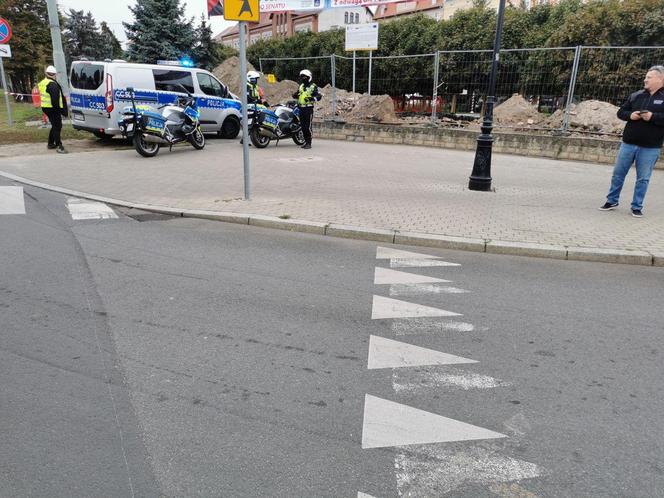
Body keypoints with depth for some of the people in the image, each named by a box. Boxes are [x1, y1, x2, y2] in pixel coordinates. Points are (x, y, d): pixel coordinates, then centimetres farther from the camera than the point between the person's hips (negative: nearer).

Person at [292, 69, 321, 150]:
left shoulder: (313, 86, -3)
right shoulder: (301, 86, 18)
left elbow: (319, 96, -10)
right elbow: (296, 95, 26)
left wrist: (312, 98, -27)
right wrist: (295, 95, 1)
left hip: (309, 108, -7)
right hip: (301, 108, 7)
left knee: (308, 126, -10)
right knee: (303, 126, 9)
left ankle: (309, 143, -6)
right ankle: (306, 141, 18)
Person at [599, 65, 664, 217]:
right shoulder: (636, 95, 9)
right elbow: (621, 112, 12)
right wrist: (630, 115, -8)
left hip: (650, 148, -3)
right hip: (628, 144, 3)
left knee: (643, 179, 4)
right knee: (618, 174, 8)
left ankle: (637, 207, 14)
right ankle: (612, 201, 21)